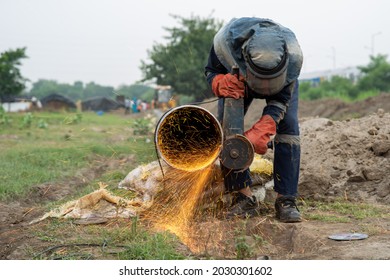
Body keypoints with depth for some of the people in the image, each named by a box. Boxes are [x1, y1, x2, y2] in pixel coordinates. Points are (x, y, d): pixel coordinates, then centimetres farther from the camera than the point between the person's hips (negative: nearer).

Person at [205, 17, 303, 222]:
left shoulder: (292, 53, -43)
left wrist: (260, 132, -53)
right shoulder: (226, 40, -41)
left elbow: (279, 101, -36)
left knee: (287, 127, -21)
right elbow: (211, 71, -21)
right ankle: (244, 198, -10)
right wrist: (221, 83, -46)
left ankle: (286, 200, -17)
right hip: (237, 78, 1)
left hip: (282, 81, -1)